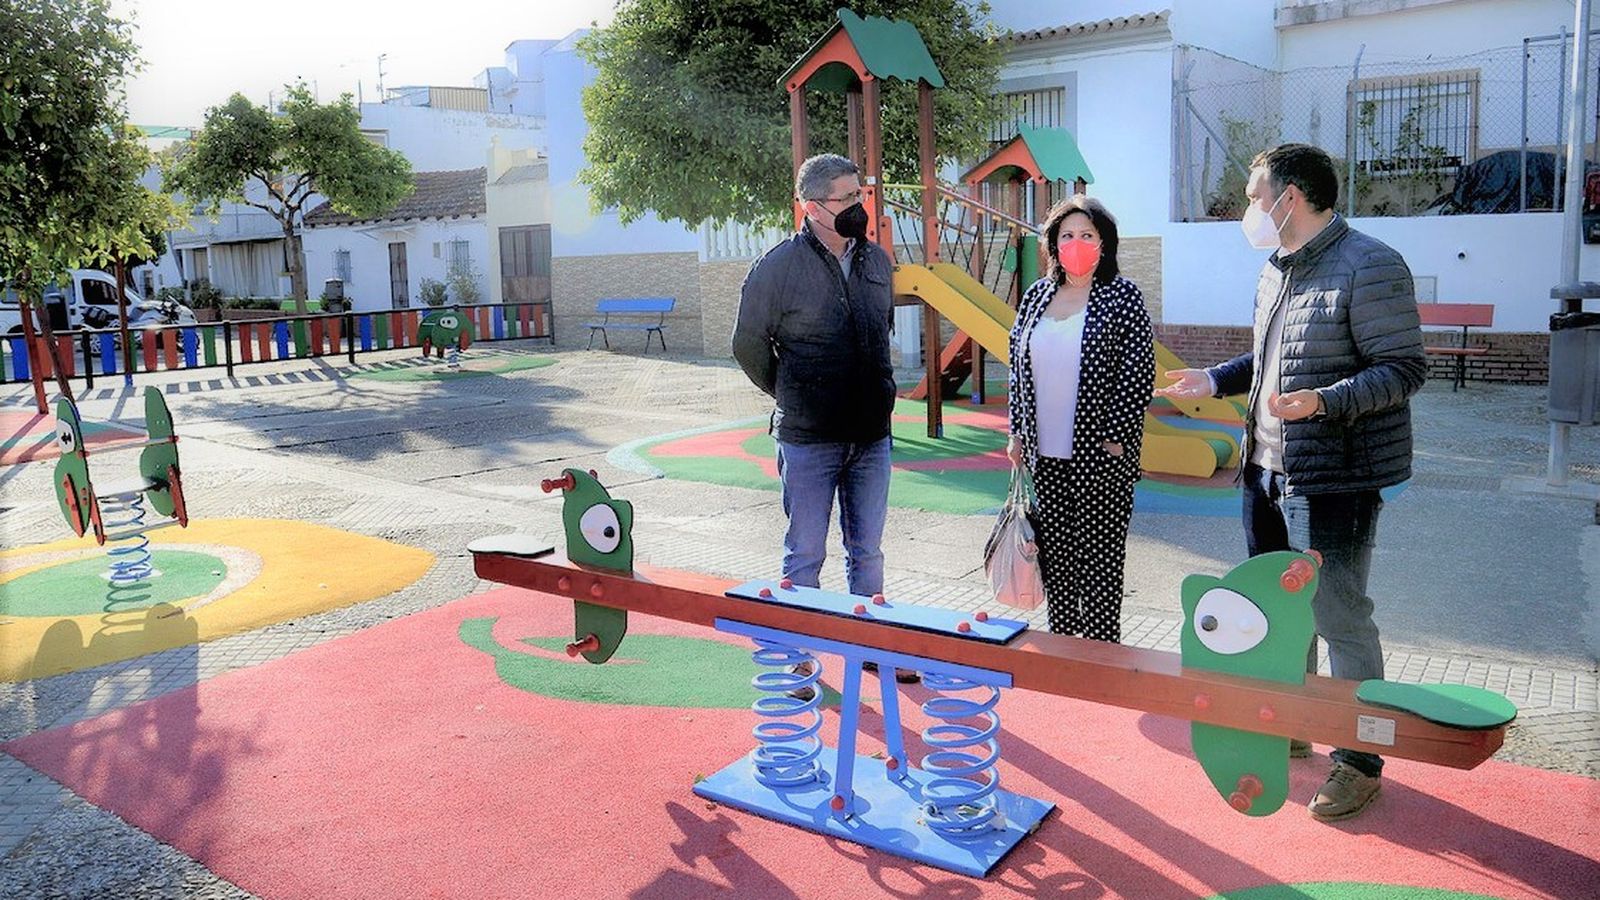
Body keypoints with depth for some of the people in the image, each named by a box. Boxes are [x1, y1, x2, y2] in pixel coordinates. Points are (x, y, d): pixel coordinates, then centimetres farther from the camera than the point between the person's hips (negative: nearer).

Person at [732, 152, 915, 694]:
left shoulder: (877, 260, 5)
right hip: (809, 440, -5)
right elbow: (749, 345, -1)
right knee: (805, 555, 6)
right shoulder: (779, 267, -11)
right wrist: (791, 397, 9)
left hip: (871, 435, 5)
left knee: (867, 552, 15)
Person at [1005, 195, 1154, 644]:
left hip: (1100, 455, -5)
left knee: (1099, 556, 1)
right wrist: (1017, 432, 10)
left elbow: (1139, 372, -8)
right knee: (1053, 553, 11)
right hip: (1044, 455, 5)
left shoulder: (1123, 296, -3)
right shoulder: (1036, 296, 11)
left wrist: (1115, 438, -12)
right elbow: (1018, 367, 15)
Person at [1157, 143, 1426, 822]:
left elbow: (1404, 369, -18)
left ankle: (1360, 761, 16)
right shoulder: (1276, 270, 13)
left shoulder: (1369, 267, -15)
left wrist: (1323, 402, -31)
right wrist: (1218, 379, 14)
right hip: (1267, 472, 9)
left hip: (1334, 482, -9)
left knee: (1340, 619, 0)